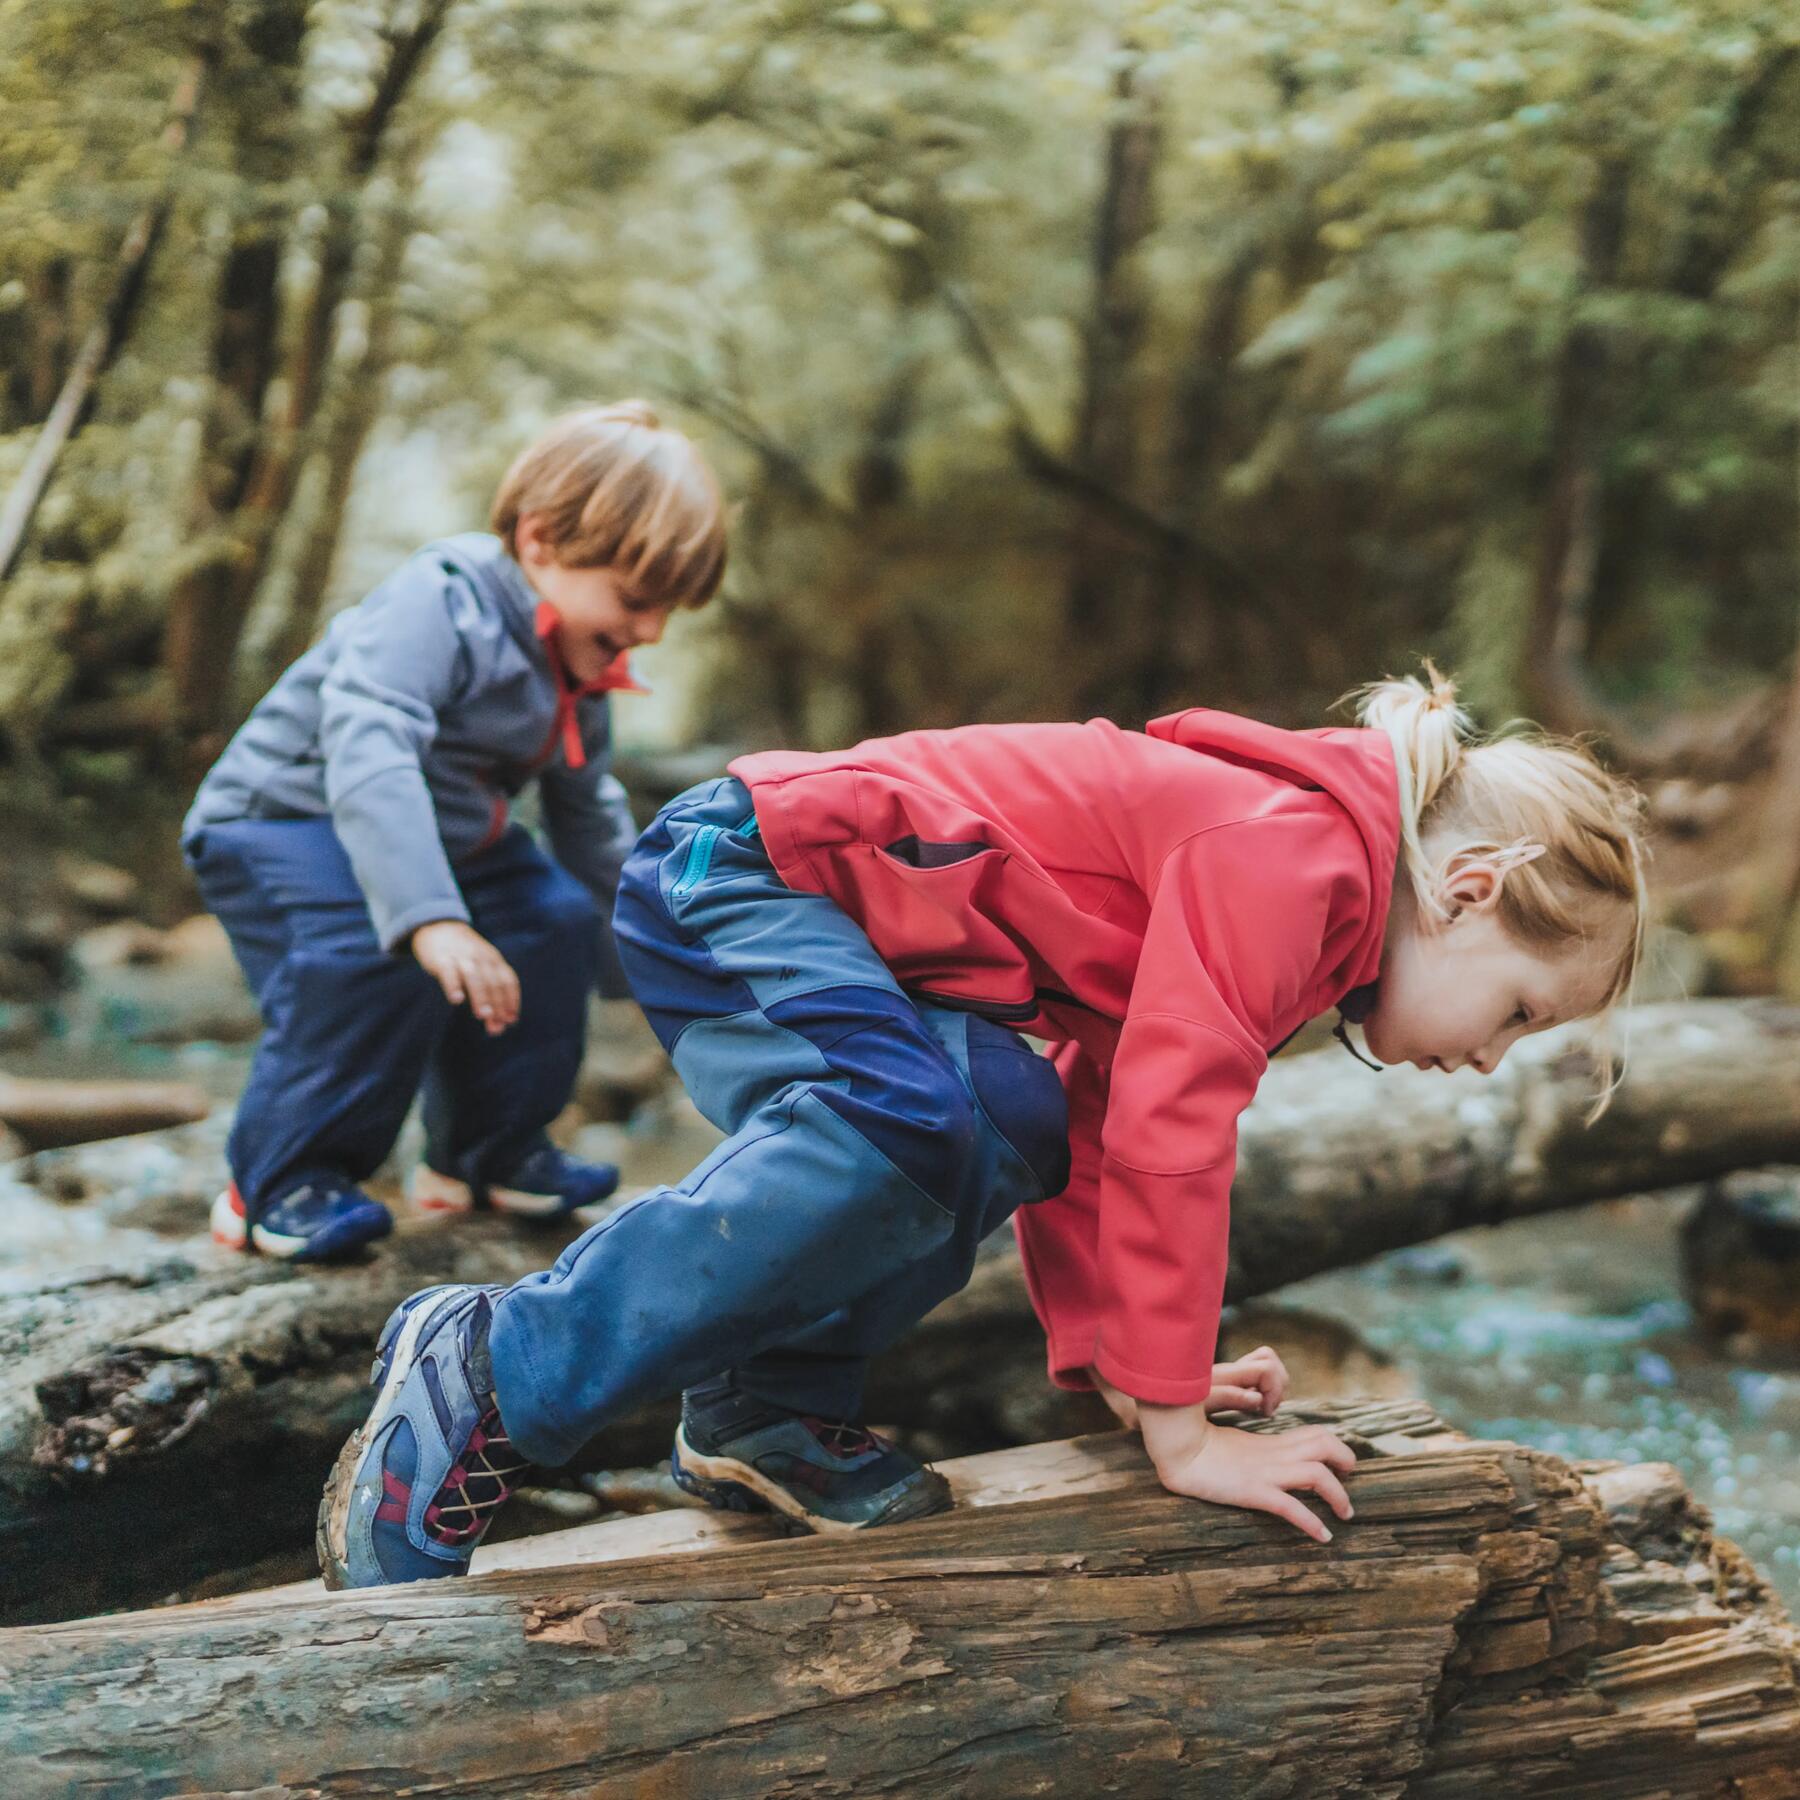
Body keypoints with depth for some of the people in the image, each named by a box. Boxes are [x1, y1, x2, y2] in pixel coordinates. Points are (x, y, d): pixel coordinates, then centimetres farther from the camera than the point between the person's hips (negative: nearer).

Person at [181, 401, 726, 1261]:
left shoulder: (577, 679, 2)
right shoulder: (439, 604, -29)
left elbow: (590, 819, 17)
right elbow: (368, 756, -44)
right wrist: (431, 920, -54)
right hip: (281, 819, -9)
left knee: (555, 914, 1)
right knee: (379, 959, -32)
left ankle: (491, 1152, 15)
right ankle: (277, 1185, -15)